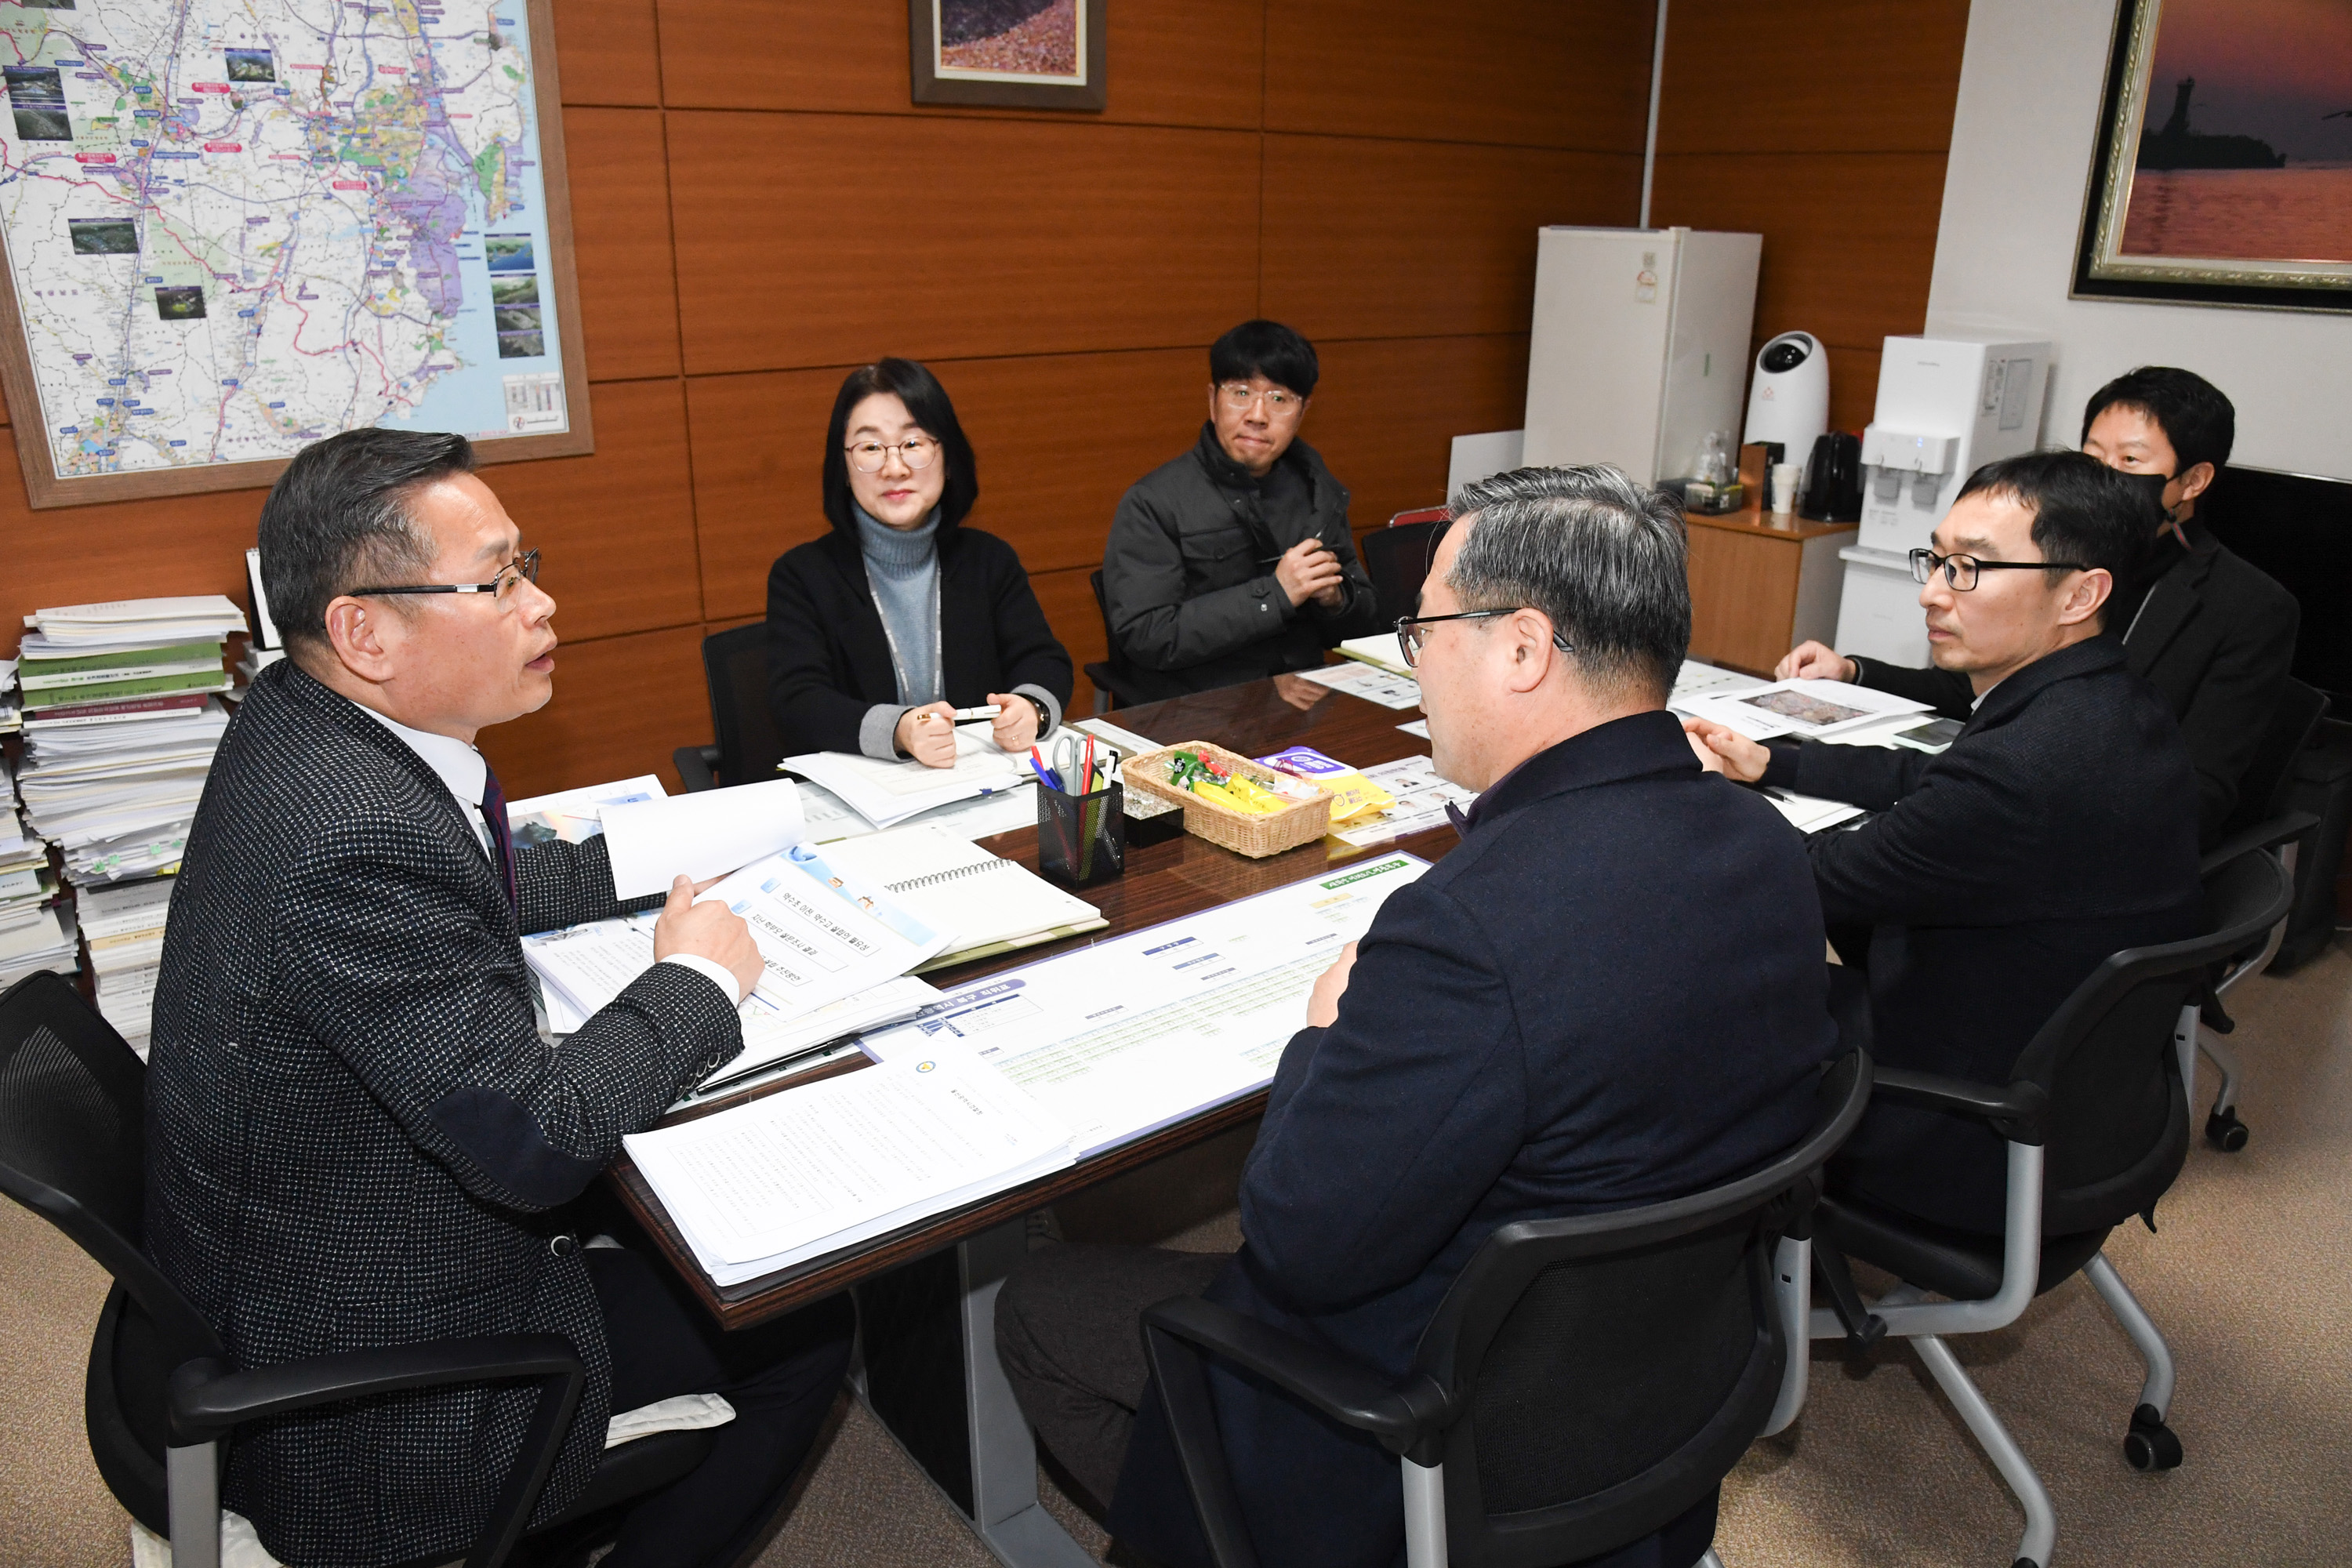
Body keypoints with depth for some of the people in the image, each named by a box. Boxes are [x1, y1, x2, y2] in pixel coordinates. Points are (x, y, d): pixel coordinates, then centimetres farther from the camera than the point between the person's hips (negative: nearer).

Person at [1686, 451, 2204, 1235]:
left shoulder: (2018, 771, -33)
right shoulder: (2112, 708, -3)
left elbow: (1824, 882, -19)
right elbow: (1928, 779, 15)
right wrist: (1767, 760, 13)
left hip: (1980, 1155, -9)